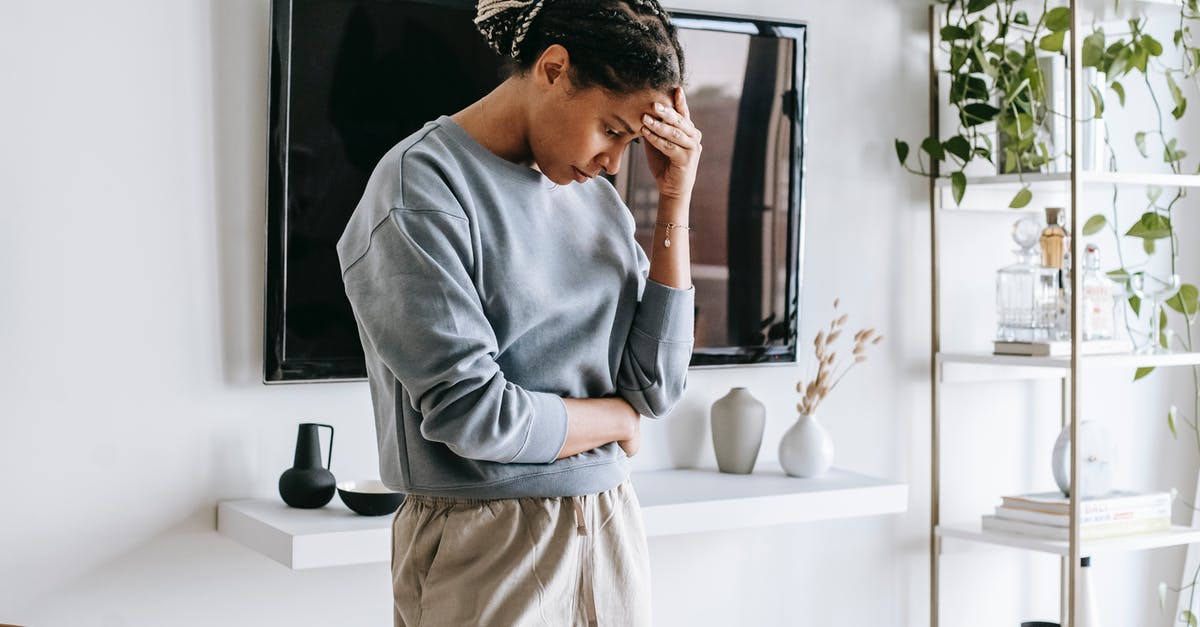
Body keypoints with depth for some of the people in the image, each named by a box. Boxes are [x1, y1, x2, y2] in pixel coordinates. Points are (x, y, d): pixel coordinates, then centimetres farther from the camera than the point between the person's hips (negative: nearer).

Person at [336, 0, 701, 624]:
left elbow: (655, 387, -1)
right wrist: (617, 417, -4)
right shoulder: (421, 187, -14)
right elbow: (473, 413, -21)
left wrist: (675, 201, -5)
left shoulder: (596, 198, 5)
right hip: (488, 551, -6)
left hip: (611, 527, 6)